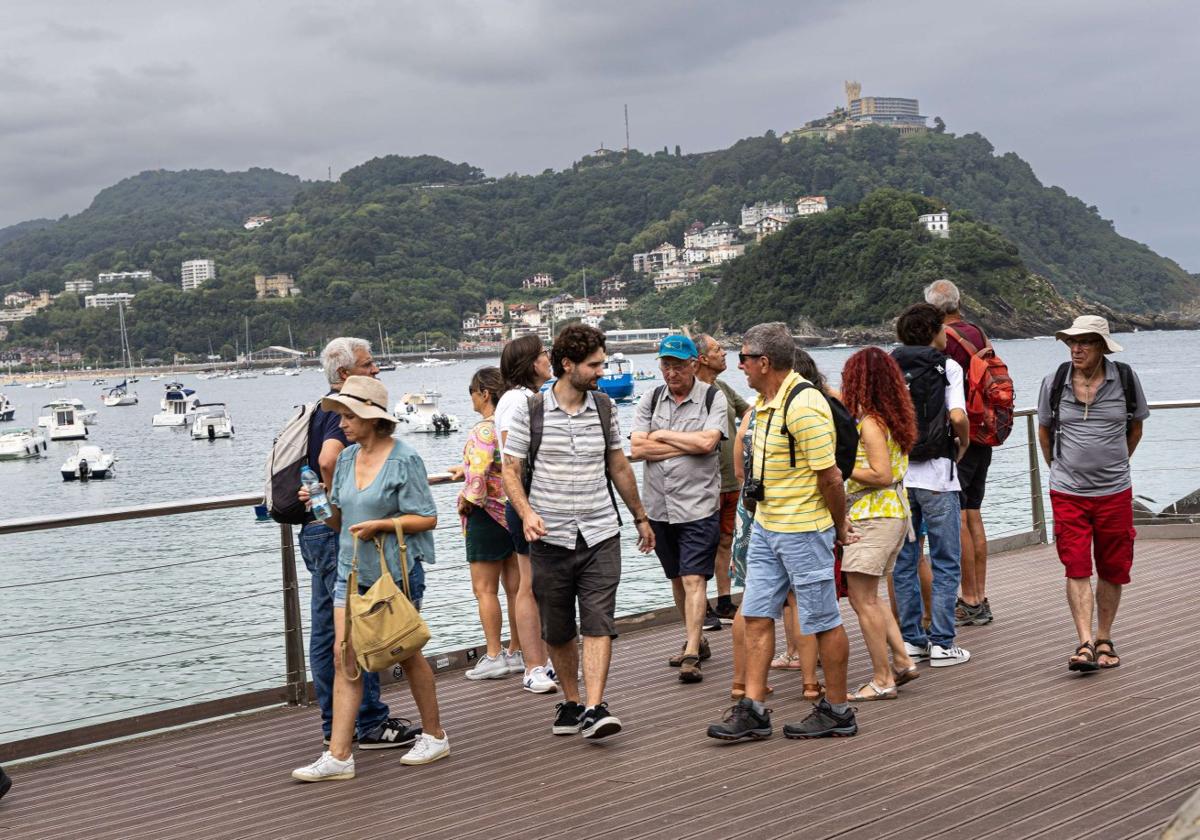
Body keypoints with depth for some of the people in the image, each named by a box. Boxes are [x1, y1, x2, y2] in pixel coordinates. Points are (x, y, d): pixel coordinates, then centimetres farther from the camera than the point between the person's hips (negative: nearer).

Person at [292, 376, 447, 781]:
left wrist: (381, 525, -20)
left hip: (395, 572, -5)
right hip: (352, 570, 5)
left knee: (407, 654, 8)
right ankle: (338, 755, -3)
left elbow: (427, 518, -10)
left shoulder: (404, 460, -11)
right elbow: (340, 521, 15)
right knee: (344, 655, -3)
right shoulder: (347, 458, 8)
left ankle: (434, 736, 27)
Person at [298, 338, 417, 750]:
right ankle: (371, 724, 1)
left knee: (326, 630, 12)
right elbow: (329, 459, -32)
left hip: (315, 531, 10)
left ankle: (336, 724, 19)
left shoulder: (321, 410, 17)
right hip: (338, 533, -10)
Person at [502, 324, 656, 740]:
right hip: (550, 538, -1)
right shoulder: (531, 411, -4)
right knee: (558, 631, 9)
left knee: (599, 624, -9)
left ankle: (594, 709, -11)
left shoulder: (604, 408, 6)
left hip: (600, 535, 2)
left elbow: (619, 466, 17)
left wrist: (640, 517, 23)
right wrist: (526, 513, -19)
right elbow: (511, 471, -1)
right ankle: (570, 702, 26)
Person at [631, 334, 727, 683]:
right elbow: (637, 447, -4)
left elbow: (707, 442, -18)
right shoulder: (651, 398, 8)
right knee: (677, 579, 16)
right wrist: (688, 444, -10)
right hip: (658, 506, 5)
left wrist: (662, 435, -7)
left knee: (694, 579, -10)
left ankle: (691, 655, -12)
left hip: (698, 505, -5)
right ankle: (695, 639, 31)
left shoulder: (712, 397, -3)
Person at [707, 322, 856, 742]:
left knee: (823, 620, 3)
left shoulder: (803, 406, -22)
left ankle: (837, 711, 16)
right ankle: (753, 710, 11)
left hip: (804, 530, -10)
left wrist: (840, 527, -8)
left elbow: (829, 476, -19)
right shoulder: (764, 401, 10)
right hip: (765, 526, 10)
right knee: (756, 615, 7)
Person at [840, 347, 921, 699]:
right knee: (868, 597, 18)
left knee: (863, 600, -2)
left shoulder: (869, 423, -15)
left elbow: (882, 475, -21)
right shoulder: (894, 419, 11)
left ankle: (882, 679, 2)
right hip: (895, 513, 10)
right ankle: (903, 662, 17)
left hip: (874, 517, -10)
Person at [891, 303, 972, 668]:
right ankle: (942, 644, 5)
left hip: (896, 474, 4)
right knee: (945, 563, 6)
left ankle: (910, 640, 15)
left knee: (903, 563, 12)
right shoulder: (946, 367, -5)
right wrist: (962, 445, 2)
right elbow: (958, 416, -16)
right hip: (936, 476, -4)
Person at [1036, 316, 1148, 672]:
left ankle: (1104, 640, 21)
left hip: (1115, 492, 1)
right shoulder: (1054, 383, -1)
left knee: (1112, 570, 8)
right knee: (1077, 569, -9)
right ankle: (1085, 644, -11)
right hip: (1067, 493, -1)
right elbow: (1044, 430, 14)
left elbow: (1136, 426, 14)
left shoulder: (1126, 379, -1)